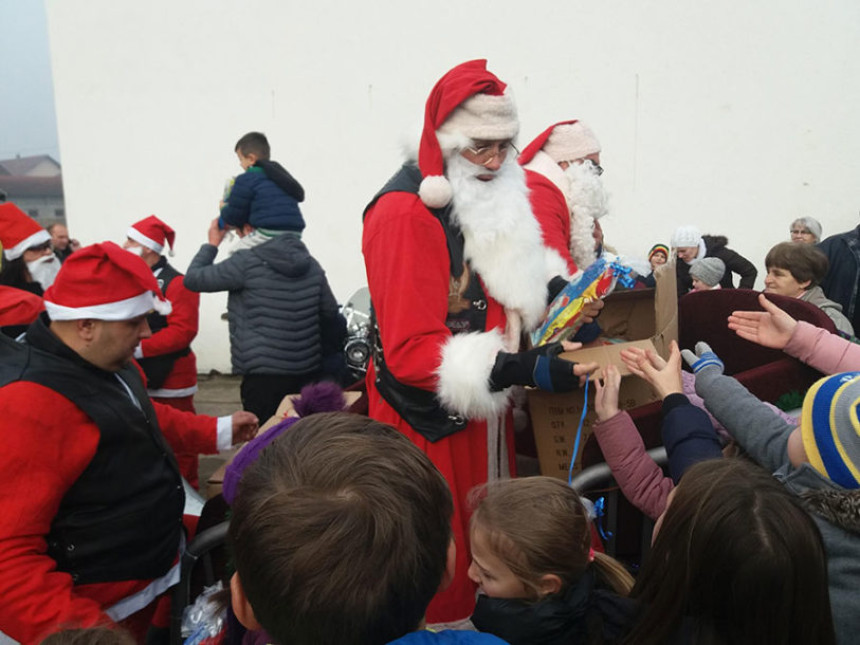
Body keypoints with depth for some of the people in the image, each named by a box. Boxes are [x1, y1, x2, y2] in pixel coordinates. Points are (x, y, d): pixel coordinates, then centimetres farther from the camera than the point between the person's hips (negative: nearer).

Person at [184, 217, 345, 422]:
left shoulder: (246, 262, -11)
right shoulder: (310, 263, 5)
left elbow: (193, 279, -2)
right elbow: (331, 316, 10)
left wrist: (212, 244, 12)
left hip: (264, 379, -6)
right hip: (308, 376, 6)